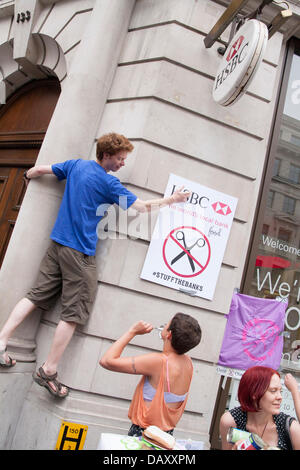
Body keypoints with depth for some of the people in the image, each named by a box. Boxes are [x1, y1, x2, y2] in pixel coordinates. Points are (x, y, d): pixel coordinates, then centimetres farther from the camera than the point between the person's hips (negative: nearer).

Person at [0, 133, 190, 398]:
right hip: (80, 253, -8)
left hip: (57, 244, 8)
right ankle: (49, 372, 2)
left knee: (37, 295, 13)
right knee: (74, 313, -1)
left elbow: (40, 170, 19)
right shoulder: (109, 183, -10)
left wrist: (28, 176, 41)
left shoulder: (76, 164, 9)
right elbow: (144, 207, -7)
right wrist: (174, 199, 6)